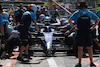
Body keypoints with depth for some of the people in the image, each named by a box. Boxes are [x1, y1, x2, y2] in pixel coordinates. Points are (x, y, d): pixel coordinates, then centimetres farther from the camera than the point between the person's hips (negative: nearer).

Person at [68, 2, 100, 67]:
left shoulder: (77, 13, 0)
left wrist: (73, 28, -7)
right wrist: (93, 27, 7)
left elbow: (70, 20, -12)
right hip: (88, 32, 3)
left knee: (80, 48, 1)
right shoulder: (90, 13, 8)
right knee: (89, 47, 9)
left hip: (80, 32, -2)